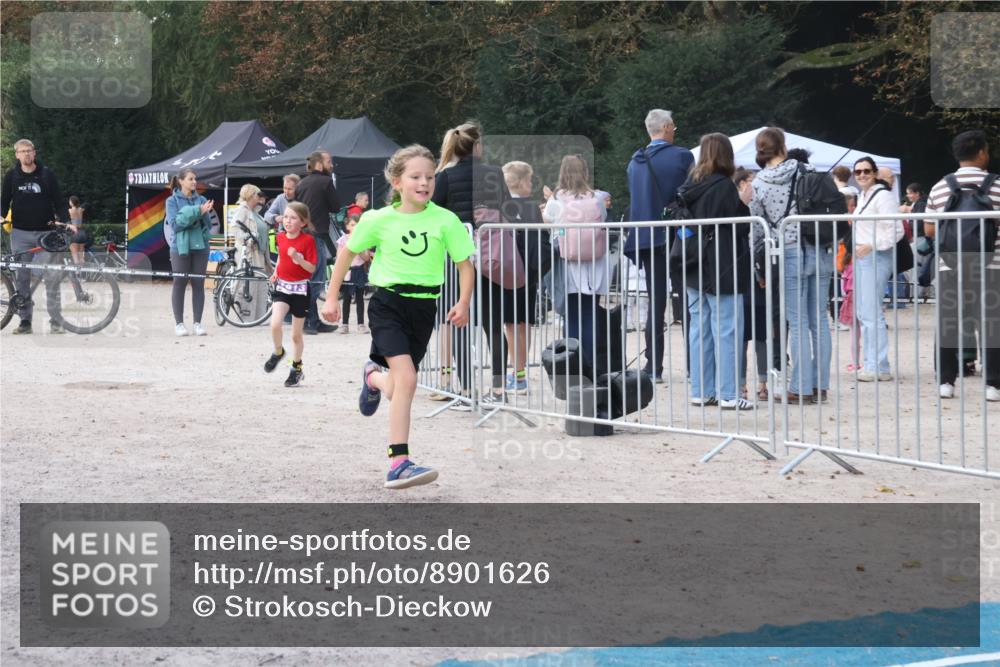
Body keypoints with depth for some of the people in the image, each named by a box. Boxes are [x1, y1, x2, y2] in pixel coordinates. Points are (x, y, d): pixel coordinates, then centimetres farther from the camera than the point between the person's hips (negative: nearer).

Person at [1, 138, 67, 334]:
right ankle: (25, 320, 6)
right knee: (22, 278, 1)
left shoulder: (47, 174, 3)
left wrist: (61, 220, -10)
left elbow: (58, 201, 5)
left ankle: (55, 321, -5)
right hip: (21, 233, 1)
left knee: (51, 277, -9)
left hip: (45, 232, -1)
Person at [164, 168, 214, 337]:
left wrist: (204, 213, -15)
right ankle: (179, 323, 7)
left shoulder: (201, 200, 8)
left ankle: (197, 323, 9)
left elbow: (208, 225, 6)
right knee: (180, 284, 1)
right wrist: (196, 212, -17)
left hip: (200, 246, 3)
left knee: (198, 285, 4)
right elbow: (175, 224, -11)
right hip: (180, 247, -3)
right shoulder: (173, 201, 0)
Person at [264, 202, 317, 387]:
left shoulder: (308, 240, -11)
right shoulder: (281, 237, 3)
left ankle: (296, 368, 27)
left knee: (296, 334, 7)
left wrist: (298, 258, -29)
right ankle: (278, 352, 10)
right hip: (282, 286, 3)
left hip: (300, 288, -3)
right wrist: (276, 271, 6)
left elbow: (312, 268, -12)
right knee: (275, 324, -19)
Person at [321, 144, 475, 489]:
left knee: (399, 386, 12)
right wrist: (331, 298, 10)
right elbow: (347, 252, 9)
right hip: (388, 303, -3)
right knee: (407, 378, -20)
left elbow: (465, 264, 4)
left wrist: (463, 303, -11)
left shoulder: (445, 220, -5)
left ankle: (374, 377, 52)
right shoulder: (379, 219, -5)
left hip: (424, 306, 3)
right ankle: (398, 464, -18)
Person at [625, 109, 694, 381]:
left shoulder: (635, 161, 8)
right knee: (684, 303, 0)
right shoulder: (681, 156, -9)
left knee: (655, 303, 9)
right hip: (676, 237, -5)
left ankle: (653, 367, 6)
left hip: (646, 237, 5)